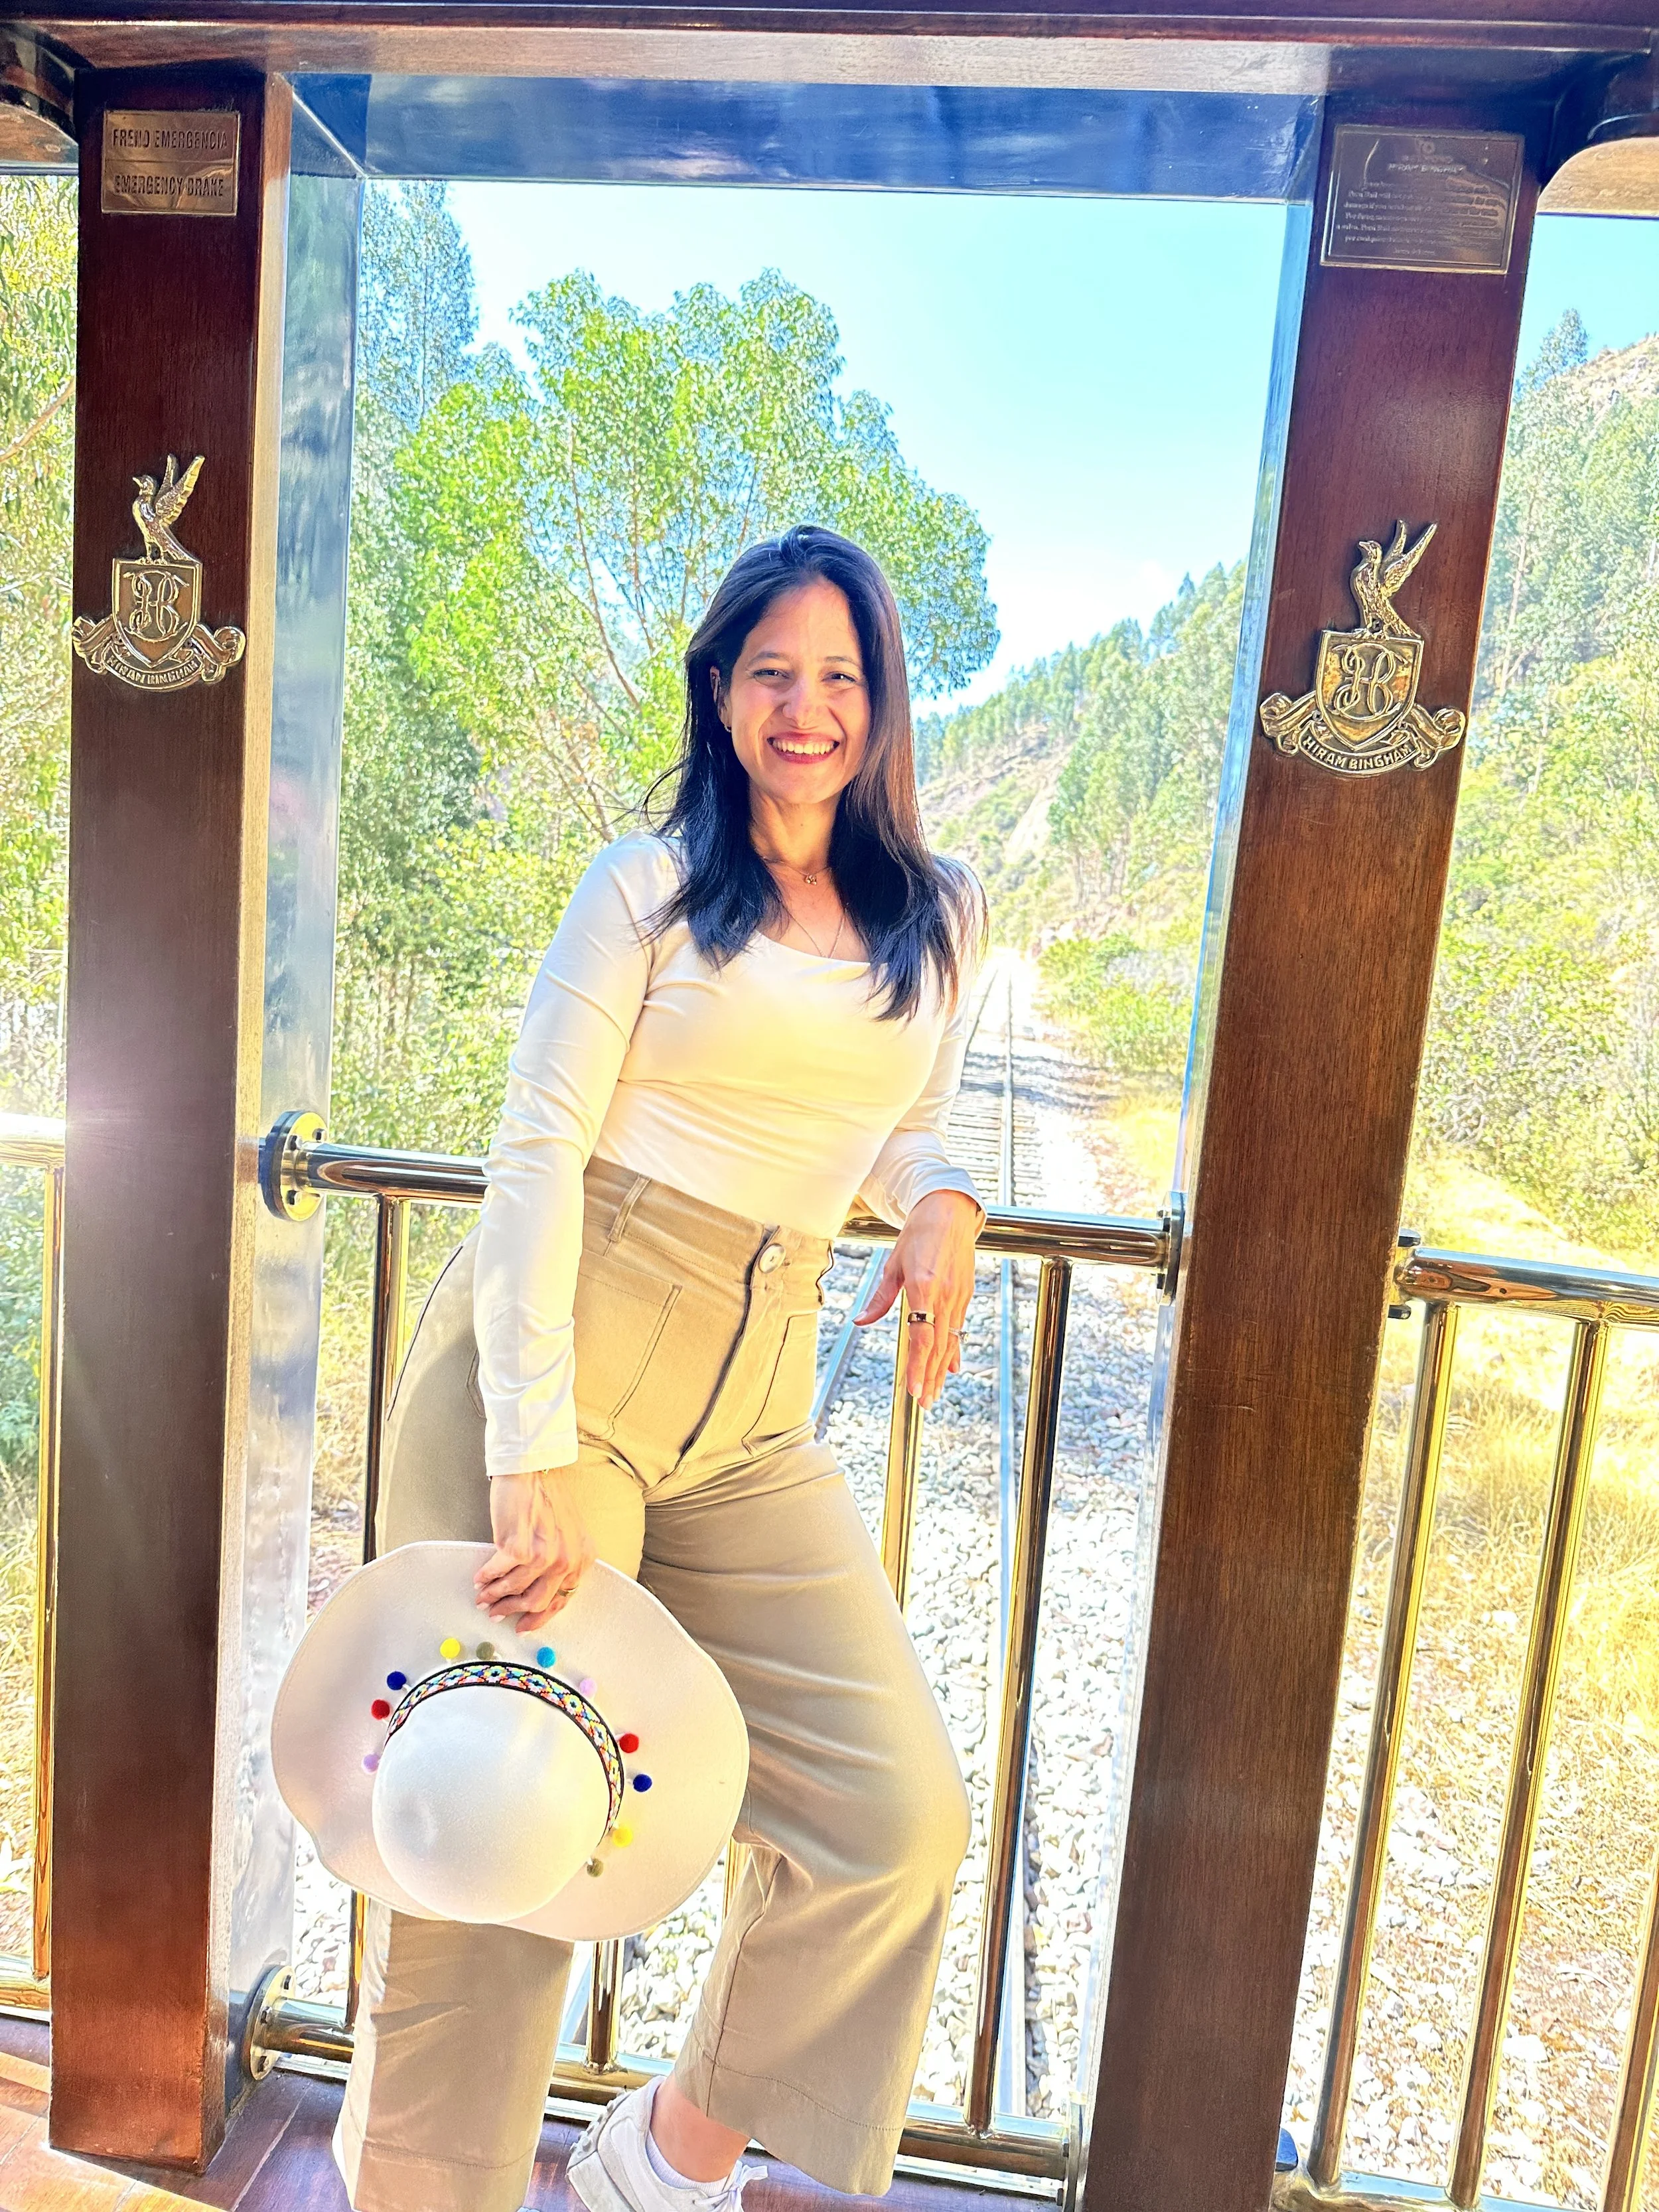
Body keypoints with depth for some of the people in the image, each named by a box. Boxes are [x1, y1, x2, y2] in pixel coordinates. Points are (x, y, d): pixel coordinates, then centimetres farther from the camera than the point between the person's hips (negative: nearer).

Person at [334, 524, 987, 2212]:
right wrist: (532, 1458, -16)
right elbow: (536, 1150, -7)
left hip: (751, 1406, 5)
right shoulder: (648, 886, 0)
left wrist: (939, 1205, 0)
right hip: (549, 1358, -4)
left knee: (900, 1817, 1)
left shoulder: (941, 917, 13)